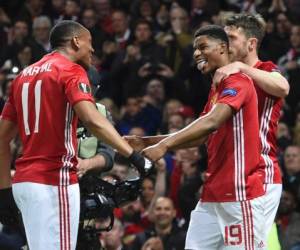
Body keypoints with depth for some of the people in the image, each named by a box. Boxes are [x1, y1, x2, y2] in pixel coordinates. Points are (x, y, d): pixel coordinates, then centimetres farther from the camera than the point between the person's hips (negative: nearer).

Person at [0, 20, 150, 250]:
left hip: (25, 180, 8)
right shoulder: (71, 71, -4)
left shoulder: (25, 75, 18)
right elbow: (92, 120, -22)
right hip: (55, 181, -8)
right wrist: (133, 155, -27)